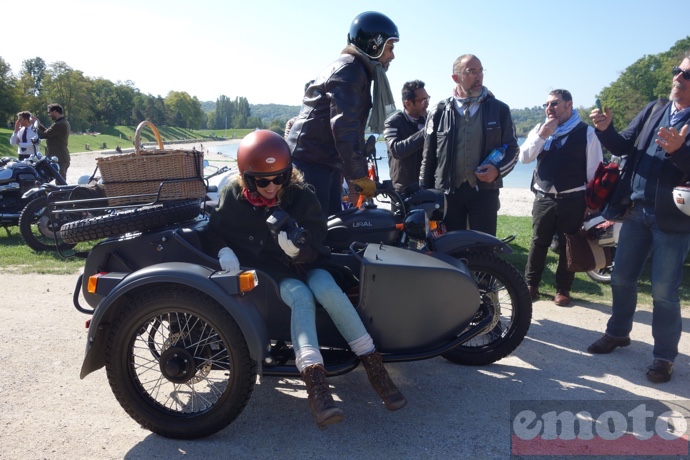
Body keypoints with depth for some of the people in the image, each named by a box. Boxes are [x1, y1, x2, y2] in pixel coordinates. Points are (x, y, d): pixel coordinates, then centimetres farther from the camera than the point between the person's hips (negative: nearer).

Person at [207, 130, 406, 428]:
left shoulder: (301, 197, -10)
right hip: (264, 269, -1)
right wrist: (224, 250, -13)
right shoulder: (233, 197, -6)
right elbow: (215, 230, 9)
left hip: (302, 262, 1)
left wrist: (298, 250, -33)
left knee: (328, 289, -32)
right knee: (300, 296, -34)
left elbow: (316, 248, -10)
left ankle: (374, 366, -24)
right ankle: (315, 381, -45)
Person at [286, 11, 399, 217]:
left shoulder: (357, 71, 20)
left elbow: (353, 128, 23)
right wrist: (359, 176, -21)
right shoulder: (349, 70, -12)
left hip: (328, 162, 10)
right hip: (311, 161, -10)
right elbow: (344, 128, -23)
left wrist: (359, 172, 21)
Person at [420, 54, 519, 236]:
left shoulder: (499, 109, 5)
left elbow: (512, 148, 9)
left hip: (485, 191, 0)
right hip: (447, 192, 1)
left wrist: (498, 170, -12)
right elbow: (429, 156, 8)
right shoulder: (440, 112, 5)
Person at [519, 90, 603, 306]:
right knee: (538, 242, 8)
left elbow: (594, 169, -2)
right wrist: (542, 134, -15)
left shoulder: (586, 132, -2)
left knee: (568, 245, 6)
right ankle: (530, 284, 19)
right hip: (543, 197, 3)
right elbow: (524, 157, -4)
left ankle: (563, 289, 18)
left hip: (572, 199, -2)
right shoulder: (540, 129, 8)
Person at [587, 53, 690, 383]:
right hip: (636, 211, 5)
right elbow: (623, 147, 5)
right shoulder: (654, 109, 9)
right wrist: (605, 129, -13)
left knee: (663, 292, 2)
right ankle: (618, 332, 35)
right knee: (622, 279, 15)